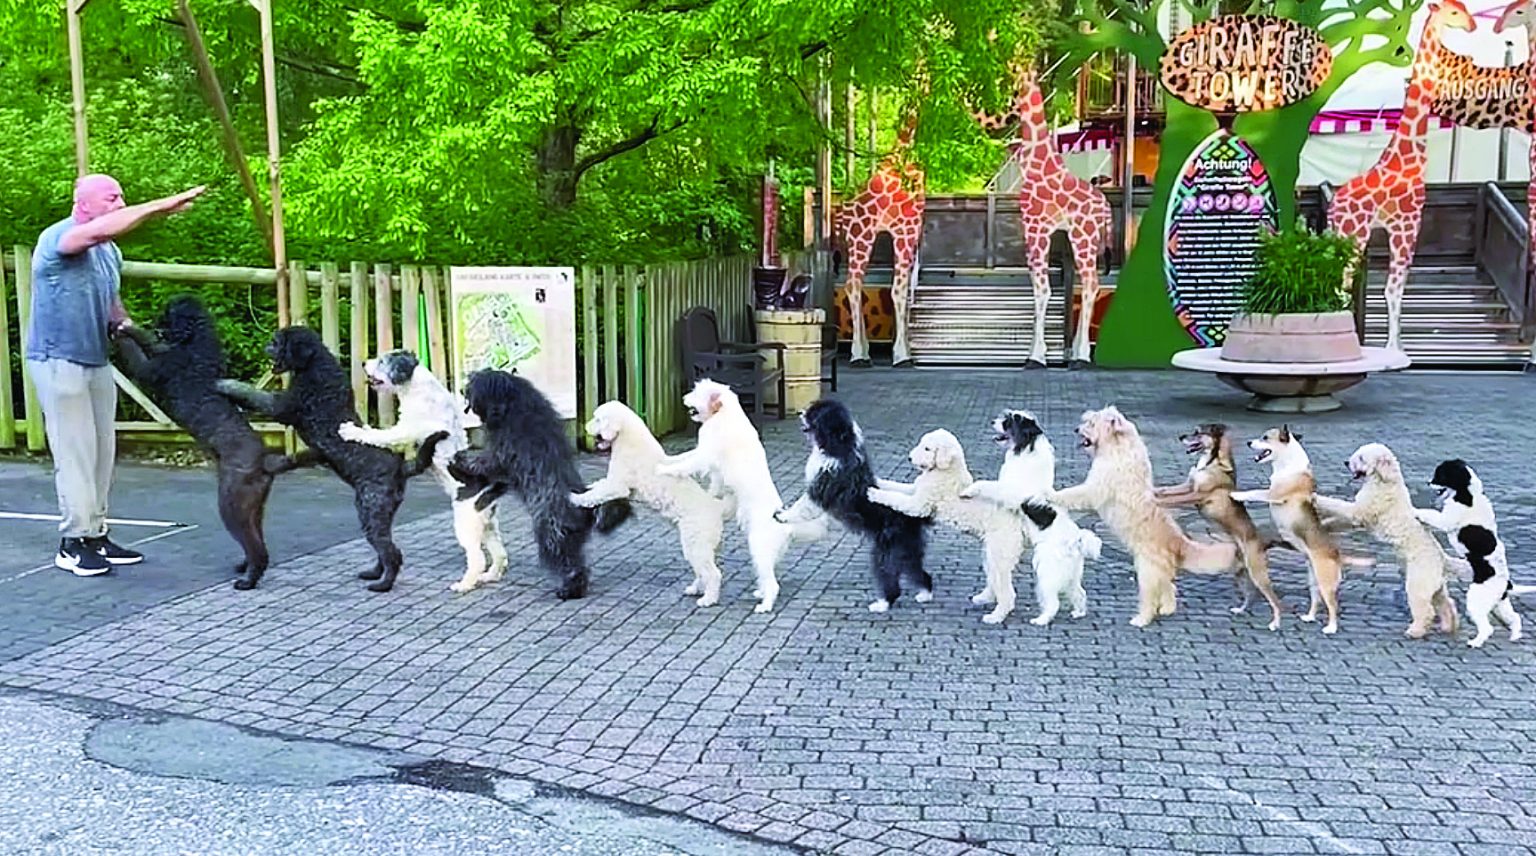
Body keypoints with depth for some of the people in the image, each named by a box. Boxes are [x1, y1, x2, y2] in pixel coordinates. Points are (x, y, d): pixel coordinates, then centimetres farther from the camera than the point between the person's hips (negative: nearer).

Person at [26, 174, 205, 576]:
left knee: (101, 451, 9)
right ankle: (73, 543, 1)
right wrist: (162, 207, -38)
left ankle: (95, 534, 18)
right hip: (59, 360, -8)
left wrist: (122, 324, 1)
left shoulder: (110, 252, 11)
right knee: (75, 452, -6)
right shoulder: (57, 239, -14)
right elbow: (100, 229, -36)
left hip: (97, 361, 8)